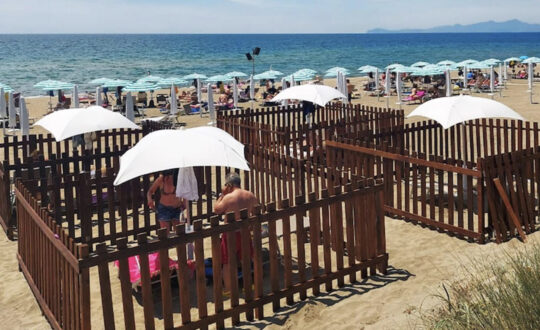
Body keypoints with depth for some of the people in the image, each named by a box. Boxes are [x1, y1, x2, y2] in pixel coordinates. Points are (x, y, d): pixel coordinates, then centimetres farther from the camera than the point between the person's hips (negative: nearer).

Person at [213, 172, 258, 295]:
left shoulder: (228, 197, -18)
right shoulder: (250, 195, 0)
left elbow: (216, 210, -7)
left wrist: (222, 194, -2)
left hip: (231, 233, -5)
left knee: (227, 263, 7)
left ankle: (228, 289, 14)